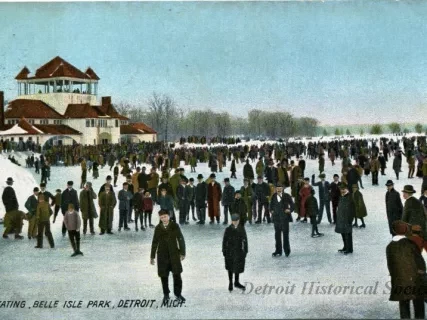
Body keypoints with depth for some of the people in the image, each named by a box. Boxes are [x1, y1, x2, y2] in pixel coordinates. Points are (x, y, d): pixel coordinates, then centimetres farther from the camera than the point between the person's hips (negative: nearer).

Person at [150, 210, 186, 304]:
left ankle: (178, 294, 14)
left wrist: (182, 252, -3)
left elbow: (181, 239, 1)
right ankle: (166, 295, 21)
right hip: (162, 255, 1)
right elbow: (155, 242, 10)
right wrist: (152, 256, 12)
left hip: (174, 254, -1)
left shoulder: (174, 226, -2)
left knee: (177, 274, -3)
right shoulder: (158, 228, 3)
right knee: (164, 276, 5)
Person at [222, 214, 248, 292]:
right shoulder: (228, 230, -9)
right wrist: (224, 252, -5)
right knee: (230, 268, 11)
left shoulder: (242, 229, -4)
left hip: (239, 251, 2)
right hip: (230, 252, -2)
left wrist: (245, 251, 2)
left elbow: (245, 240, 2)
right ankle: (230, 283, 26)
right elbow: (224, 241, -5)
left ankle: (236, 283, 30)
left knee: (238, 267, 13)